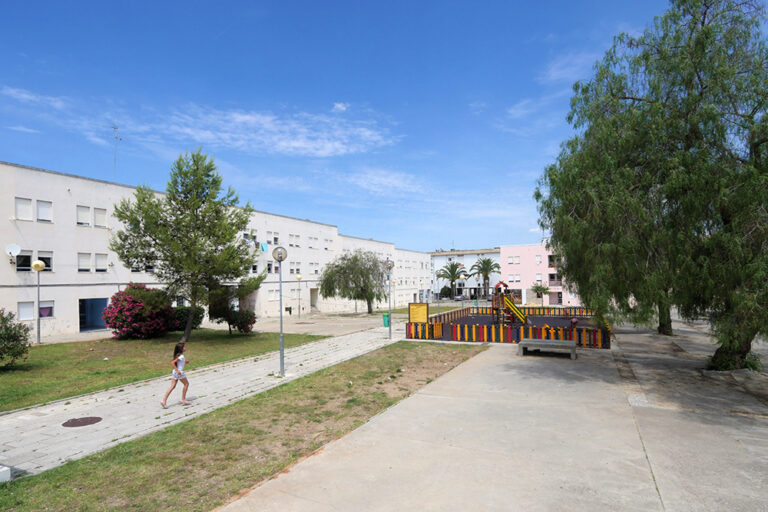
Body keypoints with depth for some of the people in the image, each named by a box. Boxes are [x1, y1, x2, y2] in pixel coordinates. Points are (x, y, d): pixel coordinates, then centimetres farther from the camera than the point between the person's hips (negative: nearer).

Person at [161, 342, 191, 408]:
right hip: (179, 372, -8)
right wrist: (177, 370, -26)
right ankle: (183, 399, 15)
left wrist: (185, 362, 18)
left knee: (172, 386, 7)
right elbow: (172, 363, -24)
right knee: (186, 384, 9)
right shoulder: (181, 356, -16)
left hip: (174, 372, 8)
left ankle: (164, 401, 0)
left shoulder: (178, 355, 12)